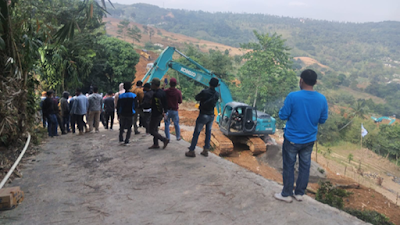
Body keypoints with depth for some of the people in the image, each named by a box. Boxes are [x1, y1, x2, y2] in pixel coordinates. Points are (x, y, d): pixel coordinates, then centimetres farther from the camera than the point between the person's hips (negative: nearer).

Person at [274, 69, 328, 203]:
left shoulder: (293, 96, -21)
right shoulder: (322, 99, -8)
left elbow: (283, 116, -13)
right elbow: (323, 120, 3)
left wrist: (287, 109, 6)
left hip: (292, 139, -4)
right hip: (309, 140, 4)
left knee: (289, 166, 11)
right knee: (305, 166, 17)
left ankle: (286, 194, 22)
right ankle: (299, 193, 30)